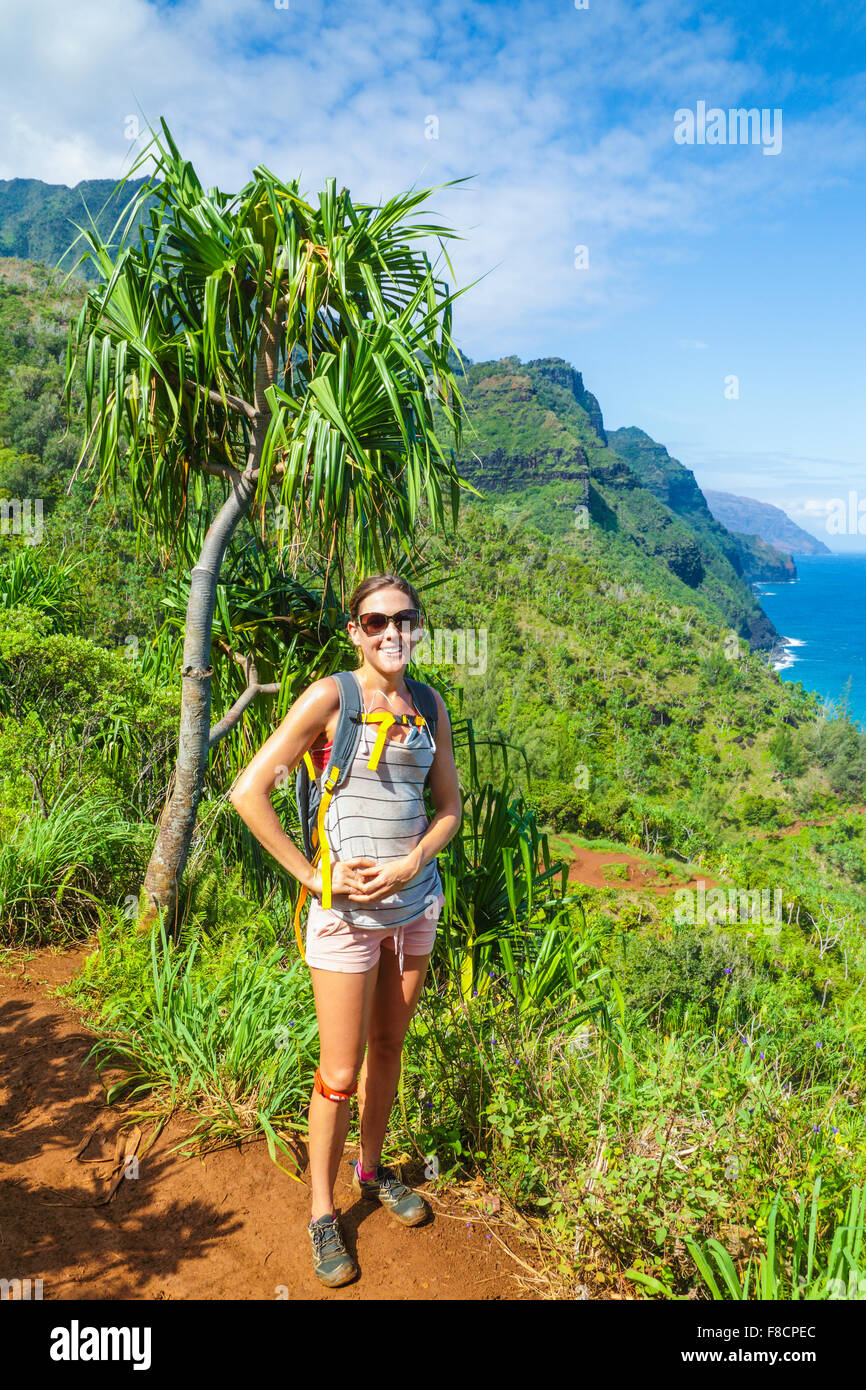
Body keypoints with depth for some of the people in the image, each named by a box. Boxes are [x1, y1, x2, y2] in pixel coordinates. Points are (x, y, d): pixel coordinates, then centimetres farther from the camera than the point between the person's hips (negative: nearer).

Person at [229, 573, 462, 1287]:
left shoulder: (429, 705, 4)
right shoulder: (331, 696, -12)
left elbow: (450, 805, 8)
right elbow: (249, 791, -17)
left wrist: (409, 865, -9)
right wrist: (314, 878, -17)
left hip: (415, 900, 5)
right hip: (348, 909, -5)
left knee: (389, 1047, 20)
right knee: (340, 1074, 5)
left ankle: (372, 1171, 42)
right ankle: (322, 1213, 26)